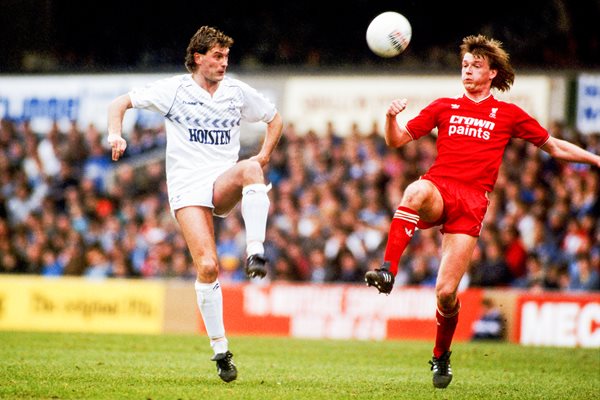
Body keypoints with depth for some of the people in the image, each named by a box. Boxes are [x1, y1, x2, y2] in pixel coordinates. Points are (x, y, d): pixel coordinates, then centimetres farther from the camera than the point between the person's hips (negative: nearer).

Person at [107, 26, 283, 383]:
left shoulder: (238, 92, 10)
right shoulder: (174, 89, 3)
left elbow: (275, 118, 24)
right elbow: (121, 103, 8)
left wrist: (264, 156, 9)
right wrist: (116, 135, -11)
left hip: (224, 184, 2)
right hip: (188, 187, -2)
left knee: (249, 170, -36)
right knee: (207, 266, -18)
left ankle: (256, 253, -39)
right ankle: (220, 349, -7)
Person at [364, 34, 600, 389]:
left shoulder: (509, 115, 15)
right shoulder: (444, 107, 18)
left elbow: (554, 146, 22)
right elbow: (397, 140, 16)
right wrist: (391, 117, -5)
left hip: (471, 202, -1)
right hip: (438, 188, 1)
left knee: (446, 292, -9)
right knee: (415, 191, -40)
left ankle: (441, 357, 18)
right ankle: (387, 271, -46)